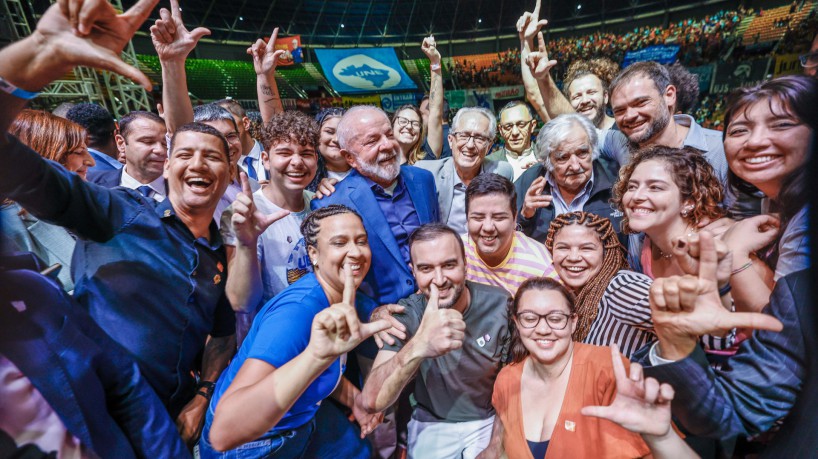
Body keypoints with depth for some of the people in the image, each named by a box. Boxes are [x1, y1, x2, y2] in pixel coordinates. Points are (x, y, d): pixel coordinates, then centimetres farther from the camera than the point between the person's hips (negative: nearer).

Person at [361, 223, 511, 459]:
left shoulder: (500, 304, -18)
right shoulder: (405, 315, -20)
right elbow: (372, 402, -32)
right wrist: (417, 347, -49)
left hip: (490, 420, 0)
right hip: (432, 426, 1)